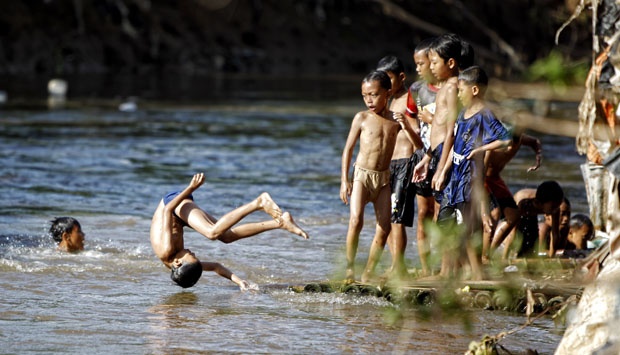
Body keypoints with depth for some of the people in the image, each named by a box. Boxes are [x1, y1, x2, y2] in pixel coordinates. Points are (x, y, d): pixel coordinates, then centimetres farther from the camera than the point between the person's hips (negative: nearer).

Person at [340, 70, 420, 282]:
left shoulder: (395, 120, 4)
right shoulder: (362, 118, -2)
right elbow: (348, 149, 2)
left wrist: (406, 127, -15)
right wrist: (344, 181, -3)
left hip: (383, 179, 3)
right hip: (362, 175, -3)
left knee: (384, 228, 0)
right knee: (356, 220, -21)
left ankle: (368, 273, 9)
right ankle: (349, 265, -8)